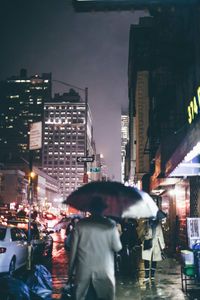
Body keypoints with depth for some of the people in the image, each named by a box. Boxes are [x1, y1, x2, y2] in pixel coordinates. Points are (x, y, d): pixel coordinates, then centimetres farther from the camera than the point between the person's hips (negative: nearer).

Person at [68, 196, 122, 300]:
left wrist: (70, 270, 10)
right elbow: (117, 248, -2)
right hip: (104, 272, -1)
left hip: (83, 271, 1)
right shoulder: (110, 224, -4)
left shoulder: (80, 224, -1)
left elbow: (73, 249, 1)